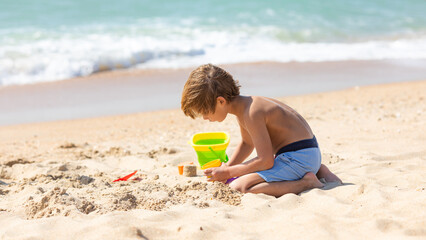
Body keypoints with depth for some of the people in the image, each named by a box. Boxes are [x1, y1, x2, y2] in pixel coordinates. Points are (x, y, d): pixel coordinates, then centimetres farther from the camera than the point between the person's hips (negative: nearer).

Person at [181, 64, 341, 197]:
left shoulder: (252, 113, -22)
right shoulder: (243, 105, 7)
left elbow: (266, 161, -22)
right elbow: (247, 143, 24)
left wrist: (228, 173, -13)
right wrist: (225, 168, 12)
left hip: (300, 157, -10)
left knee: (238, 188, -22)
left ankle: (306, 183, -16)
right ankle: (316, 171, 18)